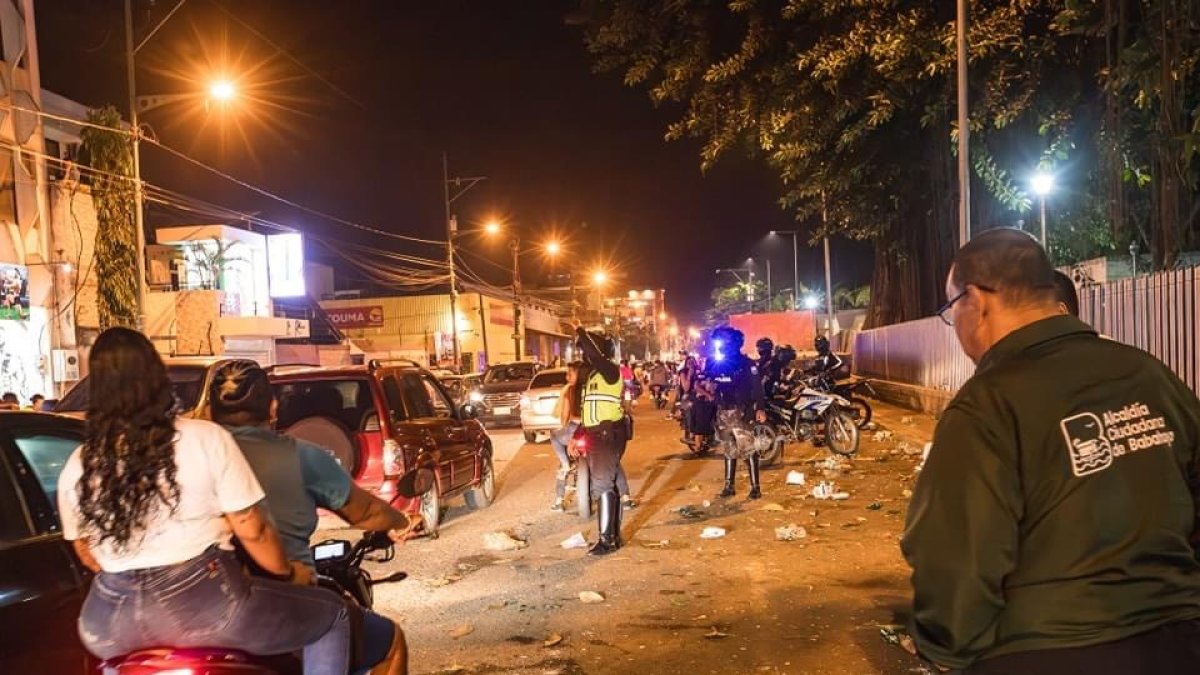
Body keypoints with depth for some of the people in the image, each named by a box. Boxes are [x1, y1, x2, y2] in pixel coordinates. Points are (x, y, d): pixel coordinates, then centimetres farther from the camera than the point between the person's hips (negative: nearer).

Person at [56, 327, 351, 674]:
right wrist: (288, 573, 12)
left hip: (111, 624, 5)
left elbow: (87, 554, 14)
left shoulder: (76, 468, 3)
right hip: (204, 602, -5)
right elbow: (251, 530, -6)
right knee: (332, 615, 12)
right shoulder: (206, 439, -8)